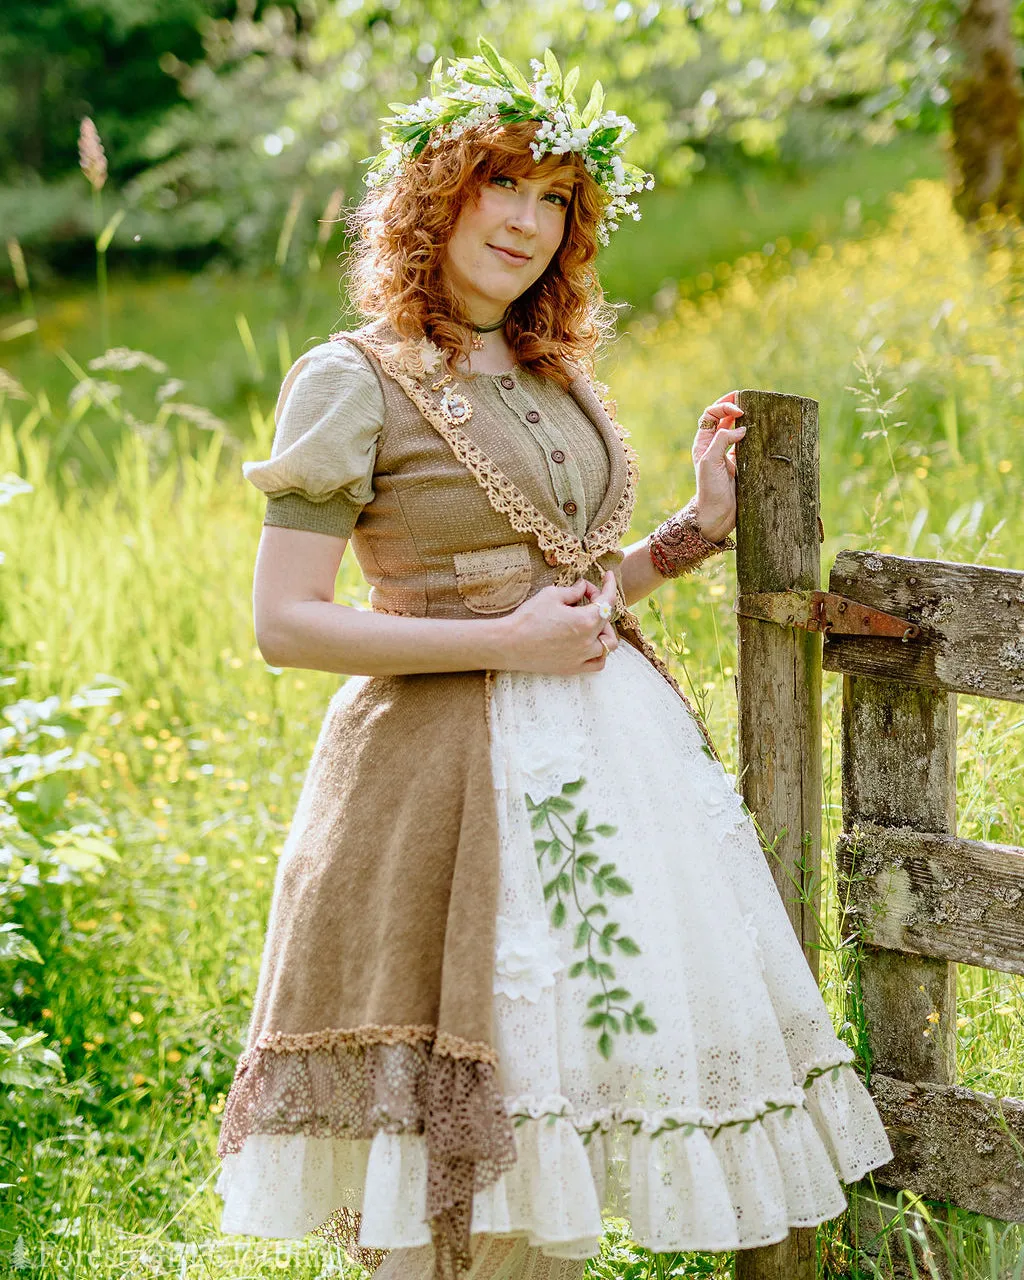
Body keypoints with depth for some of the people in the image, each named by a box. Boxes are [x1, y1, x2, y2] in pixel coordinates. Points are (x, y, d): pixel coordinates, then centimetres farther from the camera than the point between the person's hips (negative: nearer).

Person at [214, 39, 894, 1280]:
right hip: (447, 771, -6)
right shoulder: (353, 382, -7)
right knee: (440, 1116, -2)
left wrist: (699, 524, 7)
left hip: (609, 757, 7)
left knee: (560, 1103, 11)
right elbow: (284, 623, -12)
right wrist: (506, 642, -16)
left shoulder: (561, 378, 13)